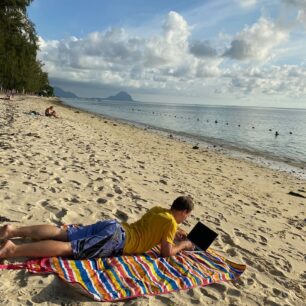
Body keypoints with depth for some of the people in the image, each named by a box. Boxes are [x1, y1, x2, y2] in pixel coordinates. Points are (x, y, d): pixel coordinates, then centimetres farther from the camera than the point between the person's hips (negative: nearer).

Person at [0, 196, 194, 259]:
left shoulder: (158, 210, 23)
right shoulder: (171, 222, -2)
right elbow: (166, 252, -7)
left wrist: (174, 233, 39)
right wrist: (183, 244, 11)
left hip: (112, 226, 8)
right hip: (116, 239, -8)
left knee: (61, 233, 3)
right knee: (67, 248, -18)